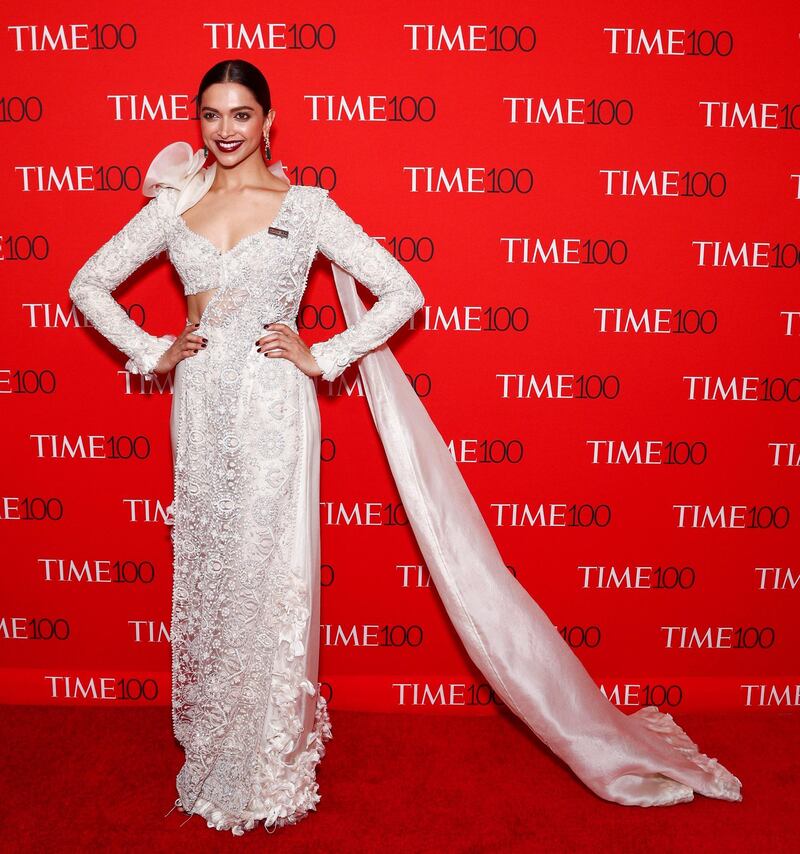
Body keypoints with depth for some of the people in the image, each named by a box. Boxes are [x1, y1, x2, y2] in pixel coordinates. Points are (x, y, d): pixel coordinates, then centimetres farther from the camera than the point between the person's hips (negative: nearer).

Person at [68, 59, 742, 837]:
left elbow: (403, 292, -6)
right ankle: (213, 763, 33)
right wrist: (150, 352, 4)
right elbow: (88, 284, 15)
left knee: (267, 582, 1)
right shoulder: (174, 206, 8)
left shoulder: (305, 206, -2)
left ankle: (270, 771, 21)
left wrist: (322, 358, -9)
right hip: (199, 411, 4)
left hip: (271, 413, -4)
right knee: (204, 578, 12)